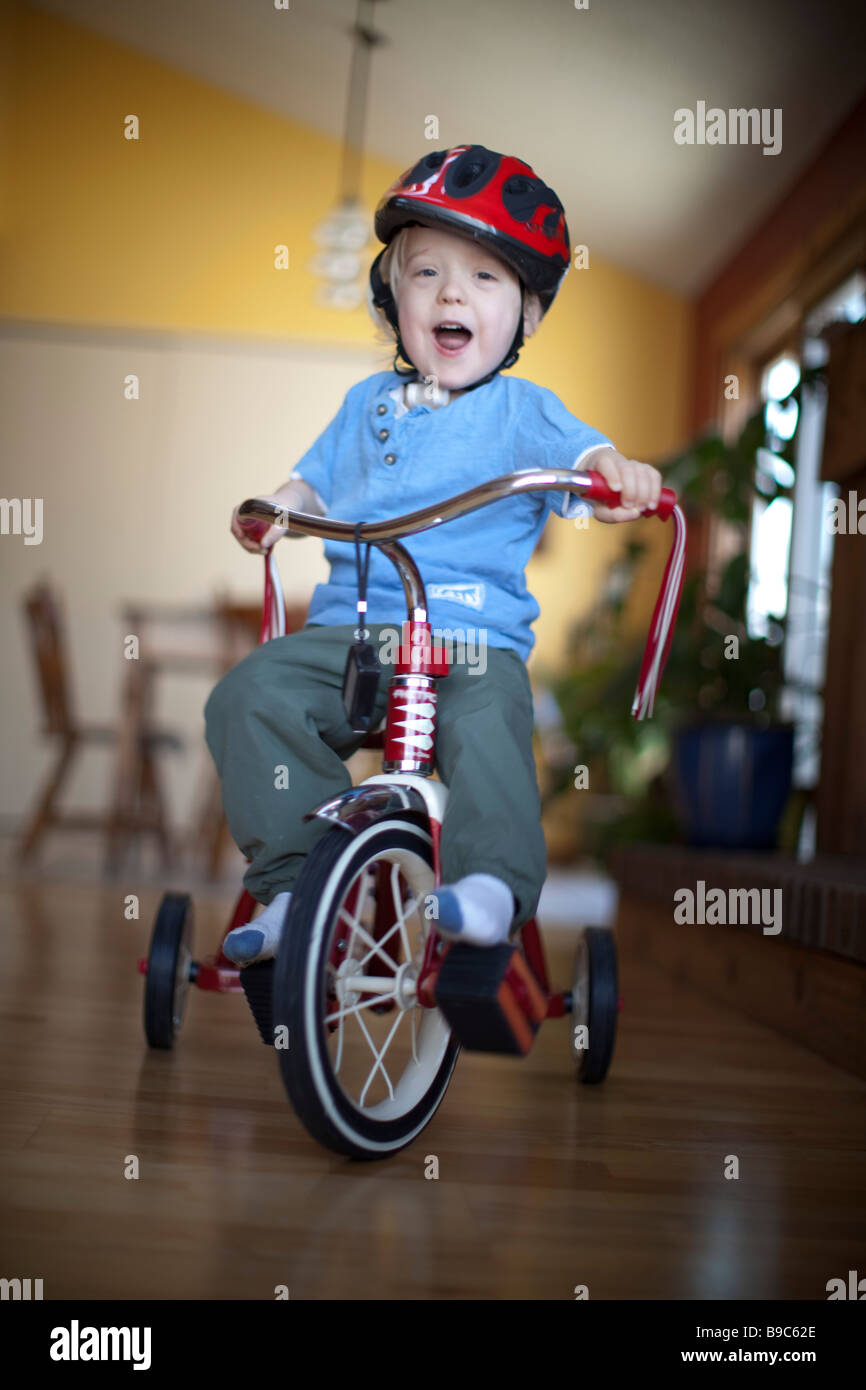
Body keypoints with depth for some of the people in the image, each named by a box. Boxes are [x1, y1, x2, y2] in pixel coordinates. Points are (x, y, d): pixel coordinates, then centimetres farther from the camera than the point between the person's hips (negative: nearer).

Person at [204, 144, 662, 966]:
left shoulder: (523, 410, 9)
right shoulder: (368, 403, 23)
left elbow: (579, 454, -7)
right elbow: (316, 482, 30)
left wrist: (616, 471, -29)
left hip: (475, 634, -4)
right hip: (347, 631, 4)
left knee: (488, 721, -34)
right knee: (251, 695, -18)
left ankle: (491, 884, -28)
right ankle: (293, 880, -14)